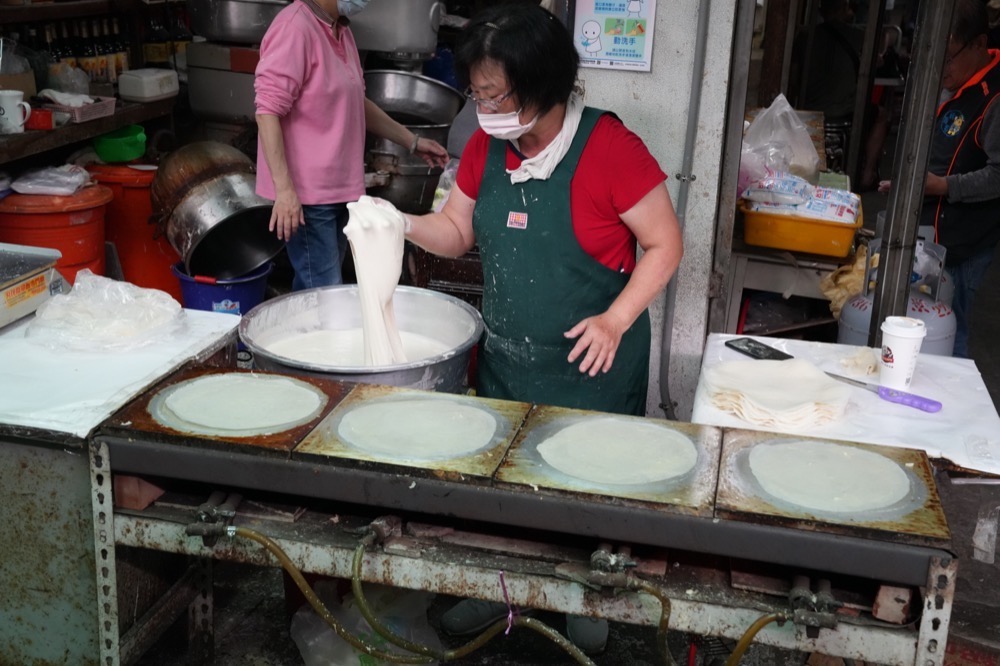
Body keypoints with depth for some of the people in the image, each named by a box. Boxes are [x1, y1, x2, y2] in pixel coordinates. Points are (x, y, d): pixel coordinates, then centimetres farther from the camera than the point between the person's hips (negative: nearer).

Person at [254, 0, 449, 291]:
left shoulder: (341, 31, 13)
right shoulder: (295, 27, -15)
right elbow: (268, 110, -19)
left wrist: (412, 141, 24)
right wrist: (284, 188, -24)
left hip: (339, 189, 9)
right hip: (307, 193, -9)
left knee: (311, 290, 14)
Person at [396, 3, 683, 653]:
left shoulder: (609, 147, -20)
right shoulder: (486, 148, -3)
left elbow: (665, 244, -13)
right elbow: (457, 230, 9)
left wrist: (617, 319, -23)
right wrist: (404, 225, -11)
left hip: (592, 363, -5)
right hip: (506, 357, 5)